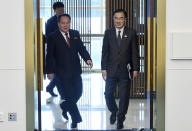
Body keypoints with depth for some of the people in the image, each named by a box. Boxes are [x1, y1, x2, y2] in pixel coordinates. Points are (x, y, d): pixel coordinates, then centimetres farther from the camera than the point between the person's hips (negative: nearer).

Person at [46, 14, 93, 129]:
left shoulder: (75, 34, 8)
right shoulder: (53, 37, -5)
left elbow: (81, 48, 5)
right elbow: (50, 56, -4)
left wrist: (88, 59, -13)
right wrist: (50, 71, -7)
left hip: (75, 71, 5)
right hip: (61, 72, -4)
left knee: (78, 93, 8)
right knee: (69, 95, -1)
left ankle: (64, 106, 35)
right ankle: (76, 119, 13)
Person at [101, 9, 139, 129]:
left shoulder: (131, 33, 1)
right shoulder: (108, 33, 4)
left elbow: (135, 52, 1)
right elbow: (105, 52, 4)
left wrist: (135, 69, -5)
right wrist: (104, 68, -2)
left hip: (125, 70, -1)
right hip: (111, 70, 1)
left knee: (124, 96, 4)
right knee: (108, 94, 6)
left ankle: (120, 119, 20)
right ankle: (113, 111, 34)